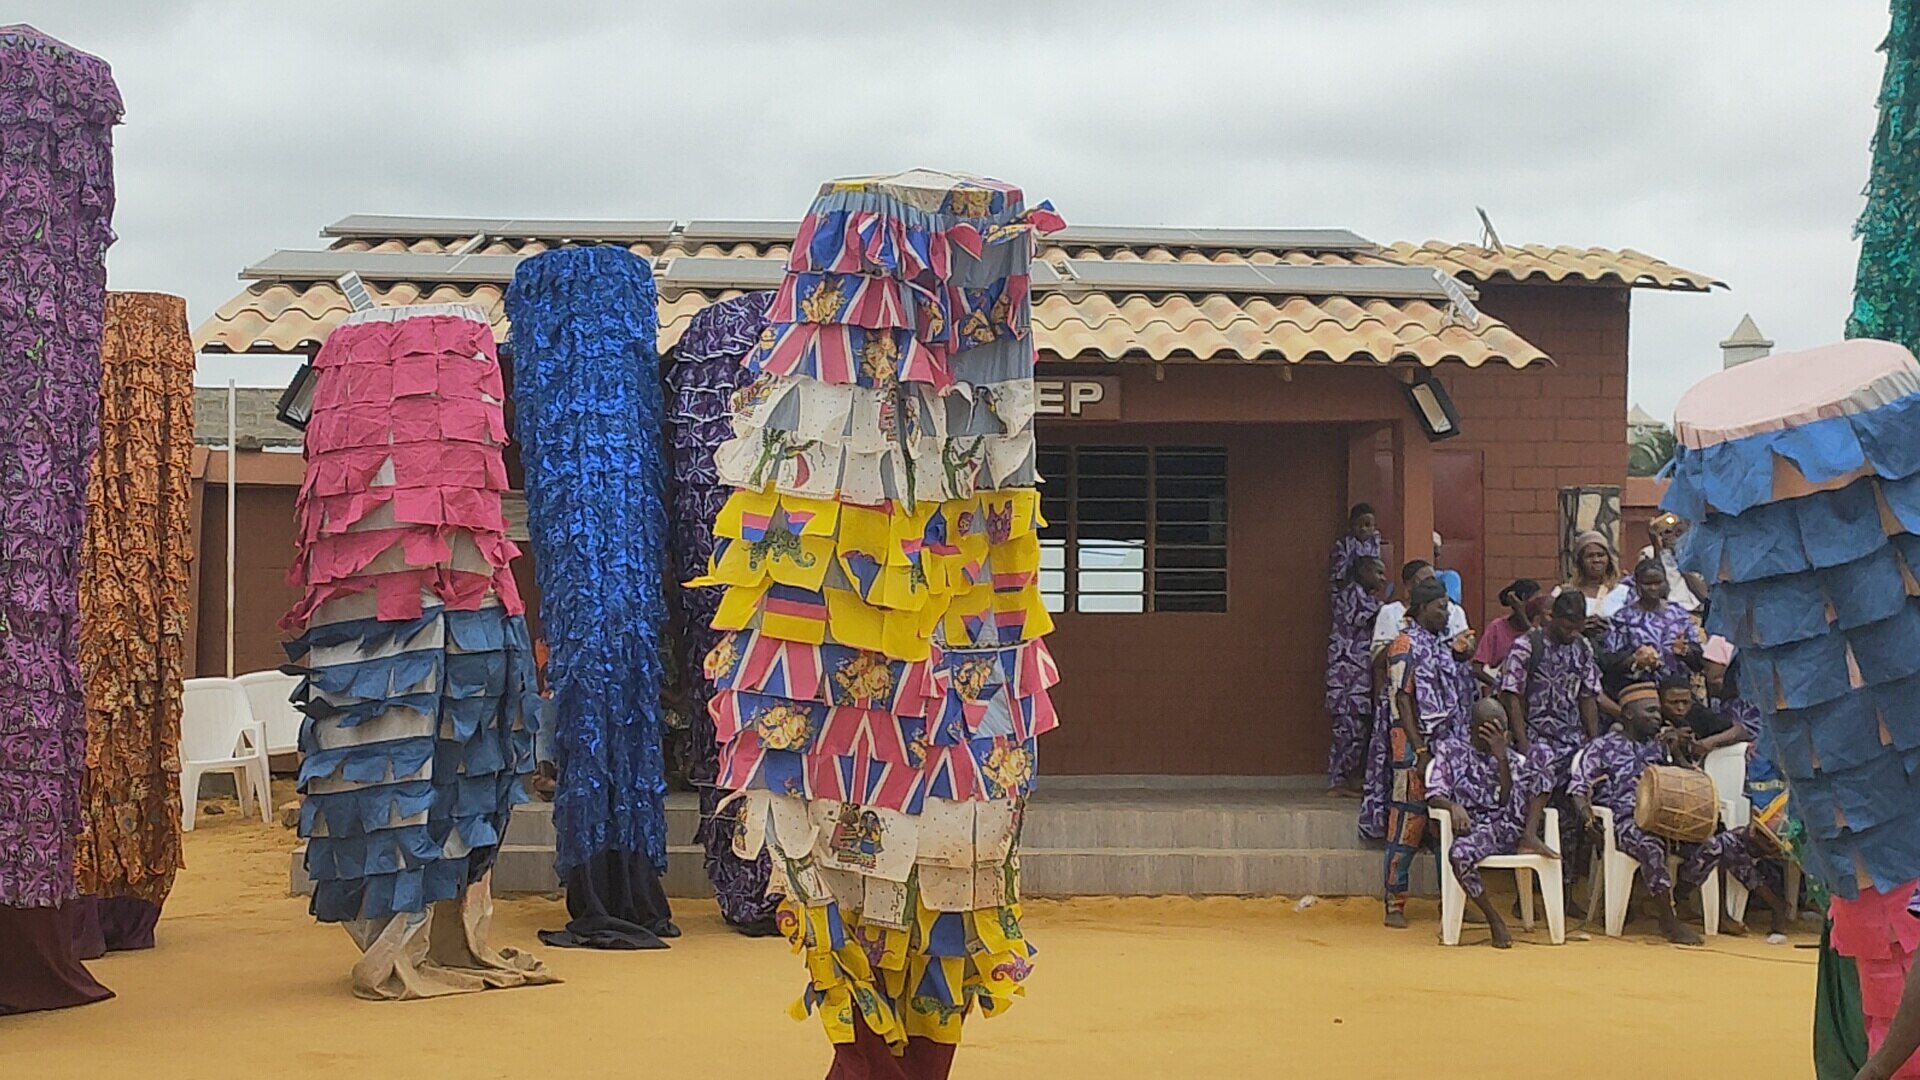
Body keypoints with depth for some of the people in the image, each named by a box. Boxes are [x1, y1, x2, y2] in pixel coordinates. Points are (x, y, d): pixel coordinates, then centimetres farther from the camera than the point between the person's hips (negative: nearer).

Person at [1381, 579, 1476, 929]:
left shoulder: (1443, 646, 16)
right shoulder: (1407, 645, -7)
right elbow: (1403, 701, -12)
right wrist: (1420, 752, -18)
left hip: (1450, 746, 7)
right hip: (1417, 746, -7)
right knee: (1407, 824, -5)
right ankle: (1394, 905, -1)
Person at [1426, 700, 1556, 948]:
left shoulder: (1512, 758, 17)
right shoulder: (1451, 750, 10)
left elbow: (1506, 801, 1)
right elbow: (1434, 795, 1)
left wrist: (1502, 757, -8)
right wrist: (1454, 806, -22)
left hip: (1510, 828, 3)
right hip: (1474, 828, -3)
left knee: (1537, 777, -13)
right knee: (1459, 854, -39)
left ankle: (1529, 837, -21)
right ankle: (1494, 921, -23)